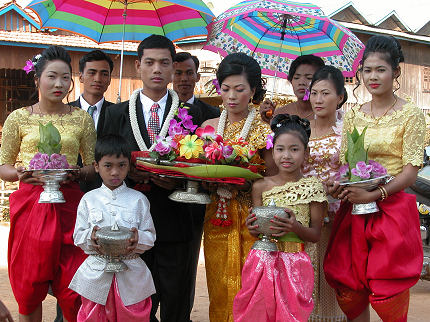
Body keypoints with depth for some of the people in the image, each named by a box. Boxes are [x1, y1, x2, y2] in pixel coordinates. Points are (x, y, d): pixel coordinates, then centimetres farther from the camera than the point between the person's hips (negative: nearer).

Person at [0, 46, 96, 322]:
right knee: (29, 287, 5)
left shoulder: (82, 119, 8)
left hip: (68, 205, 0)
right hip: (30, 203, 0)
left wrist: (78, 173, -9)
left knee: (73, 288, -3)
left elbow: (92, 165, 13)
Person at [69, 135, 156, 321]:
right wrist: (90, 237, -18)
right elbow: (78, 236, 3)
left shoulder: (138, 199, 5)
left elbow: (150, 236, 2)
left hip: (131, 277, 0)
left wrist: (138, 239, -19)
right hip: (96, 276, 0)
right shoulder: (89, 199, 5)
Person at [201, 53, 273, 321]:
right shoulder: (209, 126, 8)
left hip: (249, 221, -3)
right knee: (219, 291, 8)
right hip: (216, 219, 4)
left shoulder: (263, 131, -3)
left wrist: (245, 182, -22)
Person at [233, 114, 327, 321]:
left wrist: (295, 227, -19)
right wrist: (253, 228, -11)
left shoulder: (312, 187, -2)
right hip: (262, 261, 2)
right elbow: (256, 231, 11)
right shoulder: (261, 186, 4)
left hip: (294, 263, -2)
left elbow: (315, 235, -1)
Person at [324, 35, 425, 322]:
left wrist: (374, 194, -21)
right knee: (349, 295, 5)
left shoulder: (410, 114, -3)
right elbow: (344, 163, 12)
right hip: (354, 211, 4)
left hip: (393, 209, -4)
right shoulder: (353, 116, 10)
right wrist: (339, 186, -11)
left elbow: (411, 171, -8)